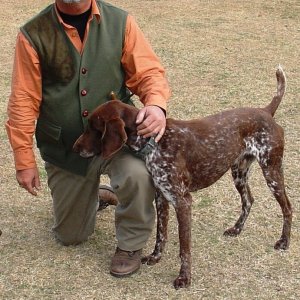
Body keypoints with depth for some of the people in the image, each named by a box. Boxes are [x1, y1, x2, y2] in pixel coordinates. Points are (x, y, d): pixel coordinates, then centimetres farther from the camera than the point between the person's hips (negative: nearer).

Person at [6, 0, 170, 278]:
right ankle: (90, 196, 48)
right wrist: (24, 160, -7)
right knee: (70, 236, 13)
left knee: (138, 173, -35)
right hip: (64, 149, 1)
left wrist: (156, 104, -33)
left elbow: (148, 71, -11)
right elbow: (24, 103, -9)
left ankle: (131, 243, -5)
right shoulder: (33, 35, -12)